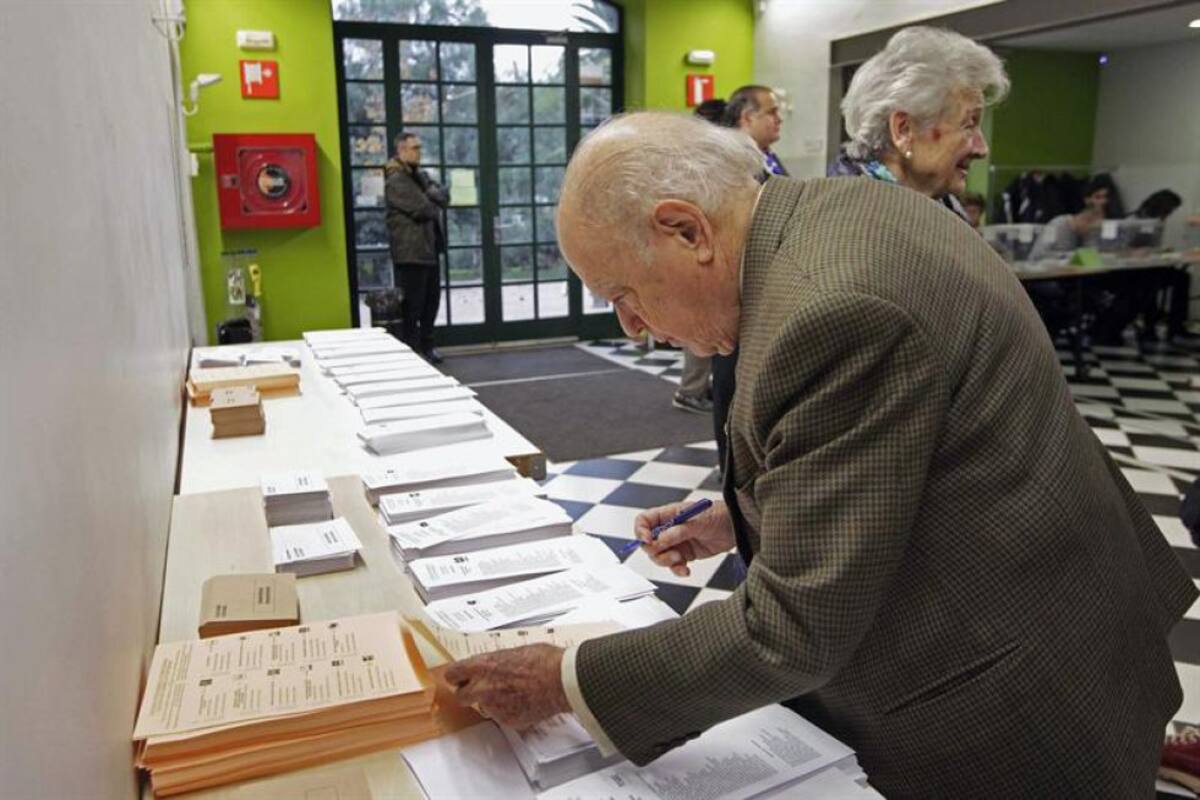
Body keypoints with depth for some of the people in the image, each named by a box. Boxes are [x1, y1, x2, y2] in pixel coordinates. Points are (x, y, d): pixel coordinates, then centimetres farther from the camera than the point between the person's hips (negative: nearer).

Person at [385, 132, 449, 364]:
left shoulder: (420, 175, 17)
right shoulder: (396, 181, -13)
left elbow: (443, 197, 9)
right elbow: (422, 208, -20)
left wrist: (432, 195, -12)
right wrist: (435, 204, 1)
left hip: (430, 248, 9)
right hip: (411, 251, -9)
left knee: (432, 299, 13)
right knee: (413, 303, -3)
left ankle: (426, 345, 24)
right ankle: (412, 350, 4)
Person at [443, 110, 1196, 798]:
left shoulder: (830, 309, -31)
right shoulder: (845, 210, -1)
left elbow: (795, 628, -27)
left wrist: (566, 683, -18)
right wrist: (745, 513, 4)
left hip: (1008, 710, -9)